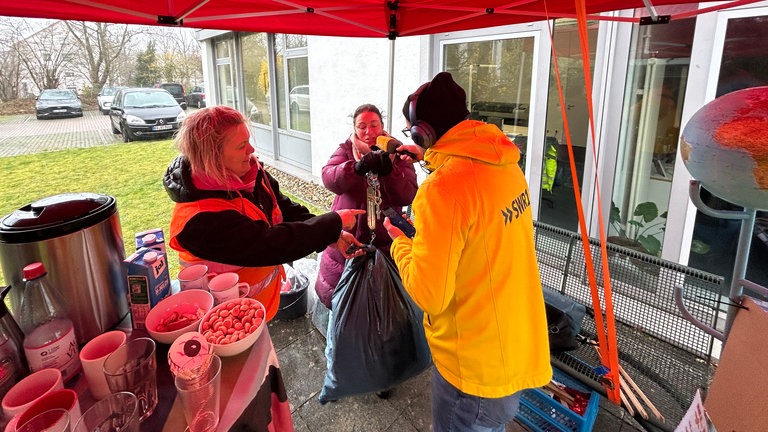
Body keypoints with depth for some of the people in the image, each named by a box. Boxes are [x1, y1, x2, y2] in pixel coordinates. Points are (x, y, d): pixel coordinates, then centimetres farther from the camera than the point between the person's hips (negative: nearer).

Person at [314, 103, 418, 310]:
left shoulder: (397, 154, -2)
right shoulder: (346, 150, 1)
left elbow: (407, 196, -18)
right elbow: (329, 178, -21)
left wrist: (387, 168, -33)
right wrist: (359, 166, -39)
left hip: (384, 244, -1)